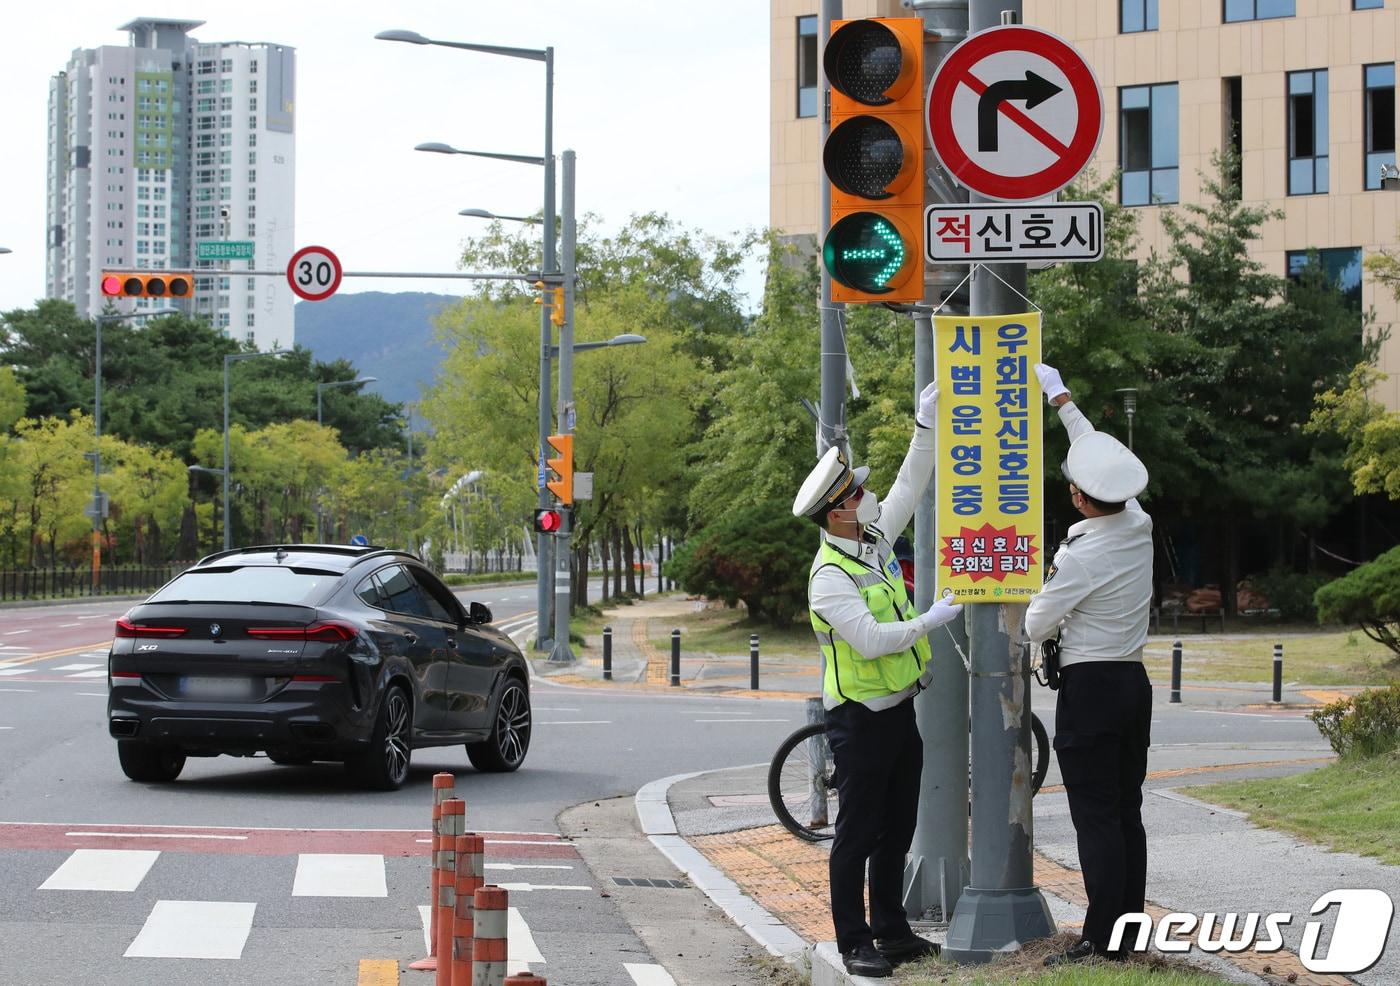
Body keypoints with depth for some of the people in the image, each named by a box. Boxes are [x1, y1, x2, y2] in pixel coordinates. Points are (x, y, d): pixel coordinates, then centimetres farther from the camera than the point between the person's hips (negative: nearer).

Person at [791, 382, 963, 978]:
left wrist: (926, 423, 8)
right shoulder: (830, 576, -20)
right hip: (860, 719, -9)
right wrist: (932, 620, -19)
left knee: (897, 831, 14)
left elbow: (911, 485, 15)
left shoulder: (876, 539, 5)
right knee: (857, 834, -2)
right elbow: (871, 641, -26)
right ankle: (855, 943, 3)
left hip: (899, 710, 9)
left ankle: (891, 929, 24)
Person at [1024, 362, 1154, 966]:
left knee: (1096, 819, -7)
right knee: (1127, 814, 11)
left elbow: (1036, 627, -7)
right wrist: (1061, 400, 26)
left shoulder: (1077, 558, -19)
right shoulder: (1139, 527, 1)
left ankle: (1100, 939, -9)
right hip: (1135, 683, 8)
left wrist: (1040, 595, 15)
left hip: (1089, 688, -8)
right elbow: (1103, 457, 18)